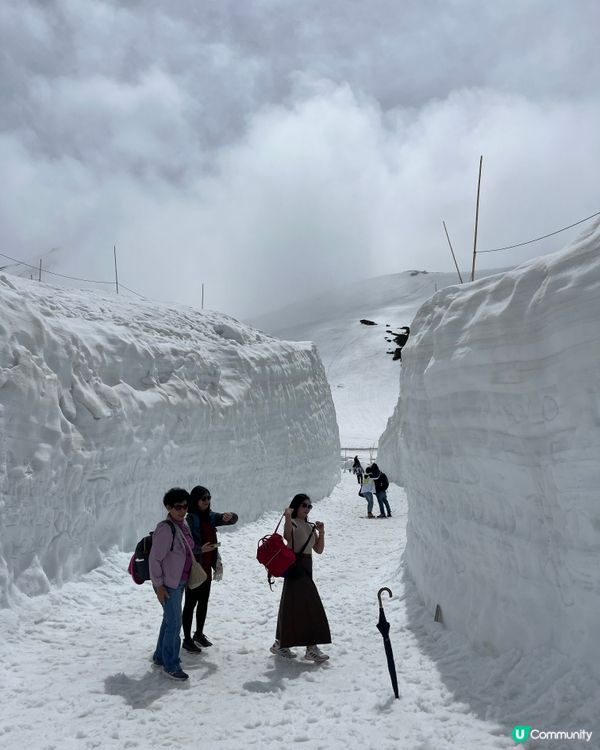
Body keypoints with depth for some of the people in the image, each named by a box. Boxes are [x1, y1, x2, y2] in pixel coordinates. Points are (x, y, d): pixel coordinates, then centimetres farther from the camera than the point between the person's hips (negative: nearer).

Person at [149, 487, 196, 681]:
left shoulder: (183, 525, 3)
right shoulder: (166, 528, -23)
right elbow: (154, 558, -20)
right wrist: (158, 585, -18)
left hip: (180, 582, 9)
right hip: (168, 584, -9)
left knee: (170, 620, 20)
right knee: (174, 623, 0)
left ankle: (160, 657, 37)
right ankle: (171, 665, 16)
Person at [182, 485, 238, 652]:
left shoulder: (210, 517, 4)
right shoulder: (189, 519, -16)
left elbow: (234, 519, 4)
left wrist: (229, 516, -19)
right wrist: (201, 549, -36)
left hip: (206, 568, 7)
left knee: (203, 601, 17)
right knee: (191, 603, 3)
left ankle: (199, 634, 32)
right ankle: (187, 639, 15)